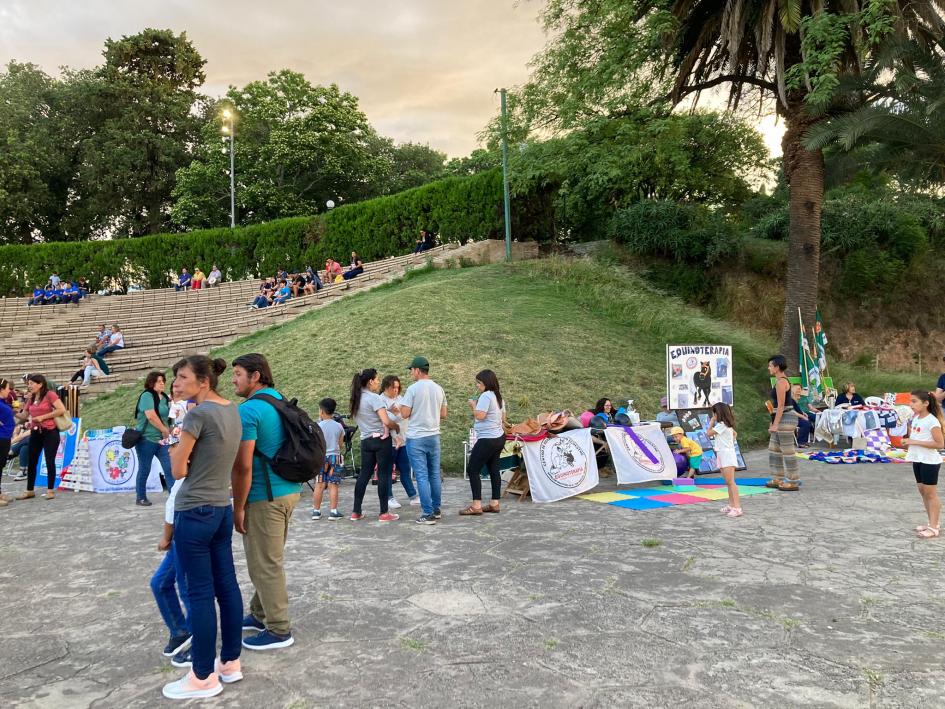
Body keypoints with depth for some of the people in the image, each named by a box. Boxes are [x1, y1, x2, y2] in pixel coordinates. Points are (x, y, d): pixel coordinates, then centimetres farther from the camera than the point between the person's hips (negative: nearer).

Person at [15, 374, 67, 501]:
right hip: (35, 433, 7)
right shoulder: (31, 398, 12)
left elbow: (62, 410, -17)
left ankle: (50, 490, 8)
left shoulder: (50, 395, -8)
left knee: (50, 461, -2)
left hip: (50, 432, -7)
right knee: (32, 462, 10)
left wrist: (43, 417, -16)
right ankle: (29, 491, 20)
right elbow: (24, 416, 15)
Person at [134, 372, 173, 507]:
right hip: (147, 439, -6)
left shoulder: (165, 397, 11)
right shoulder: (147, 395, -11)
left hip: (162, 439, 6)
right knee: (144, 470, 6)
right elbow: (151, 416, -23)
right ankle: (140, 498, 19)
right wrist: (165, 430, -14)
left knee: (170, 468, -1)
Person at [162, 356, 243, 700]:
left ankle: (204, 677, 11)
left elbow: (178, 471, -11)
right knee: (227, 586, 13)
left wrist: (177, 444, 7)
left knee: (200, 593, 1)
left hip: (195, 512, -8)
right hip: (222, 508, 8)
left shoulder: (198, 414, -17)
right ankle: (231, 662, 24)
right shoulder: (233, 410, 7)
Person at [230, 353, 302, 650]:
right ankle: (260, 615, 35)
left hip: (264, 498, -9)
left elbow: (243, 466, -21)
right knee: (268, 559, 21)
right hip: (288, 491, 9)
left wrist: (238, 508, -12)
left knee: (265, 565, 3)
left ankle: (279, 630, 13)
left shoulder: (249, 410, -18)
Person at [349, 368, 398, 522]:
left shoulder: (356, 400, 10)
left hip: (365, 440, 7)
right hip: (381, 440, -7)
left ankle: (356, 512, 14)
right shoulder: (374, 398, -14)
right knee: (383, 475, -1)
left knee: (364, 475, 11)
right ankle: (384, 513, 2)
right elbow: (386, 421, -21)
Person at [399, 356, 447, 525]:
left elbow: (405, 414, -11)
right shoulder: (439, 389, 7)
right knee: (435, 475, 13)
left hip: (416, 438, -6)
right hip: (434, 436, 6)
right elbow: (443, 414, 12)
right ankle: (436, 510, 21)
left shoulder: (413, 389, -12)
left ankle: (428, 514, -3)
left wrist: (401, 407, 9)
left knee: (422, 476, -3)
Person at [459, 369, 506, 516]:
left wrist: (473, 405, -7)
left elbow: (480, 416, -25)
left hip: (487, 439, -10)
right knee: (493, 470, 12)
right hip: (499, 437, 10)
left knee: (473, 470, -6)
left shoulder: (485, 396, -17)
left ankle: (476, 505, -8)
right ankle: (494, 503, 15)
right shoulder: (498, 396, 13)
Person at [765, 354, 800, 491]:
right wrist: (774, 422, 23)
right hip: (783, 419, 11)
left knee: (787, 451, -3)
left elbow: (781, 405, -19)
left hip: (785, 419, -11)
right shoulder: (781, 380, 15)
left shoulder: (781, 381, -16)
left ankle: (793, 482, 4)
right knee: (773, 449, 15)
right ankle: (778, 479, 22)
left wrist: (775, 424, -19)